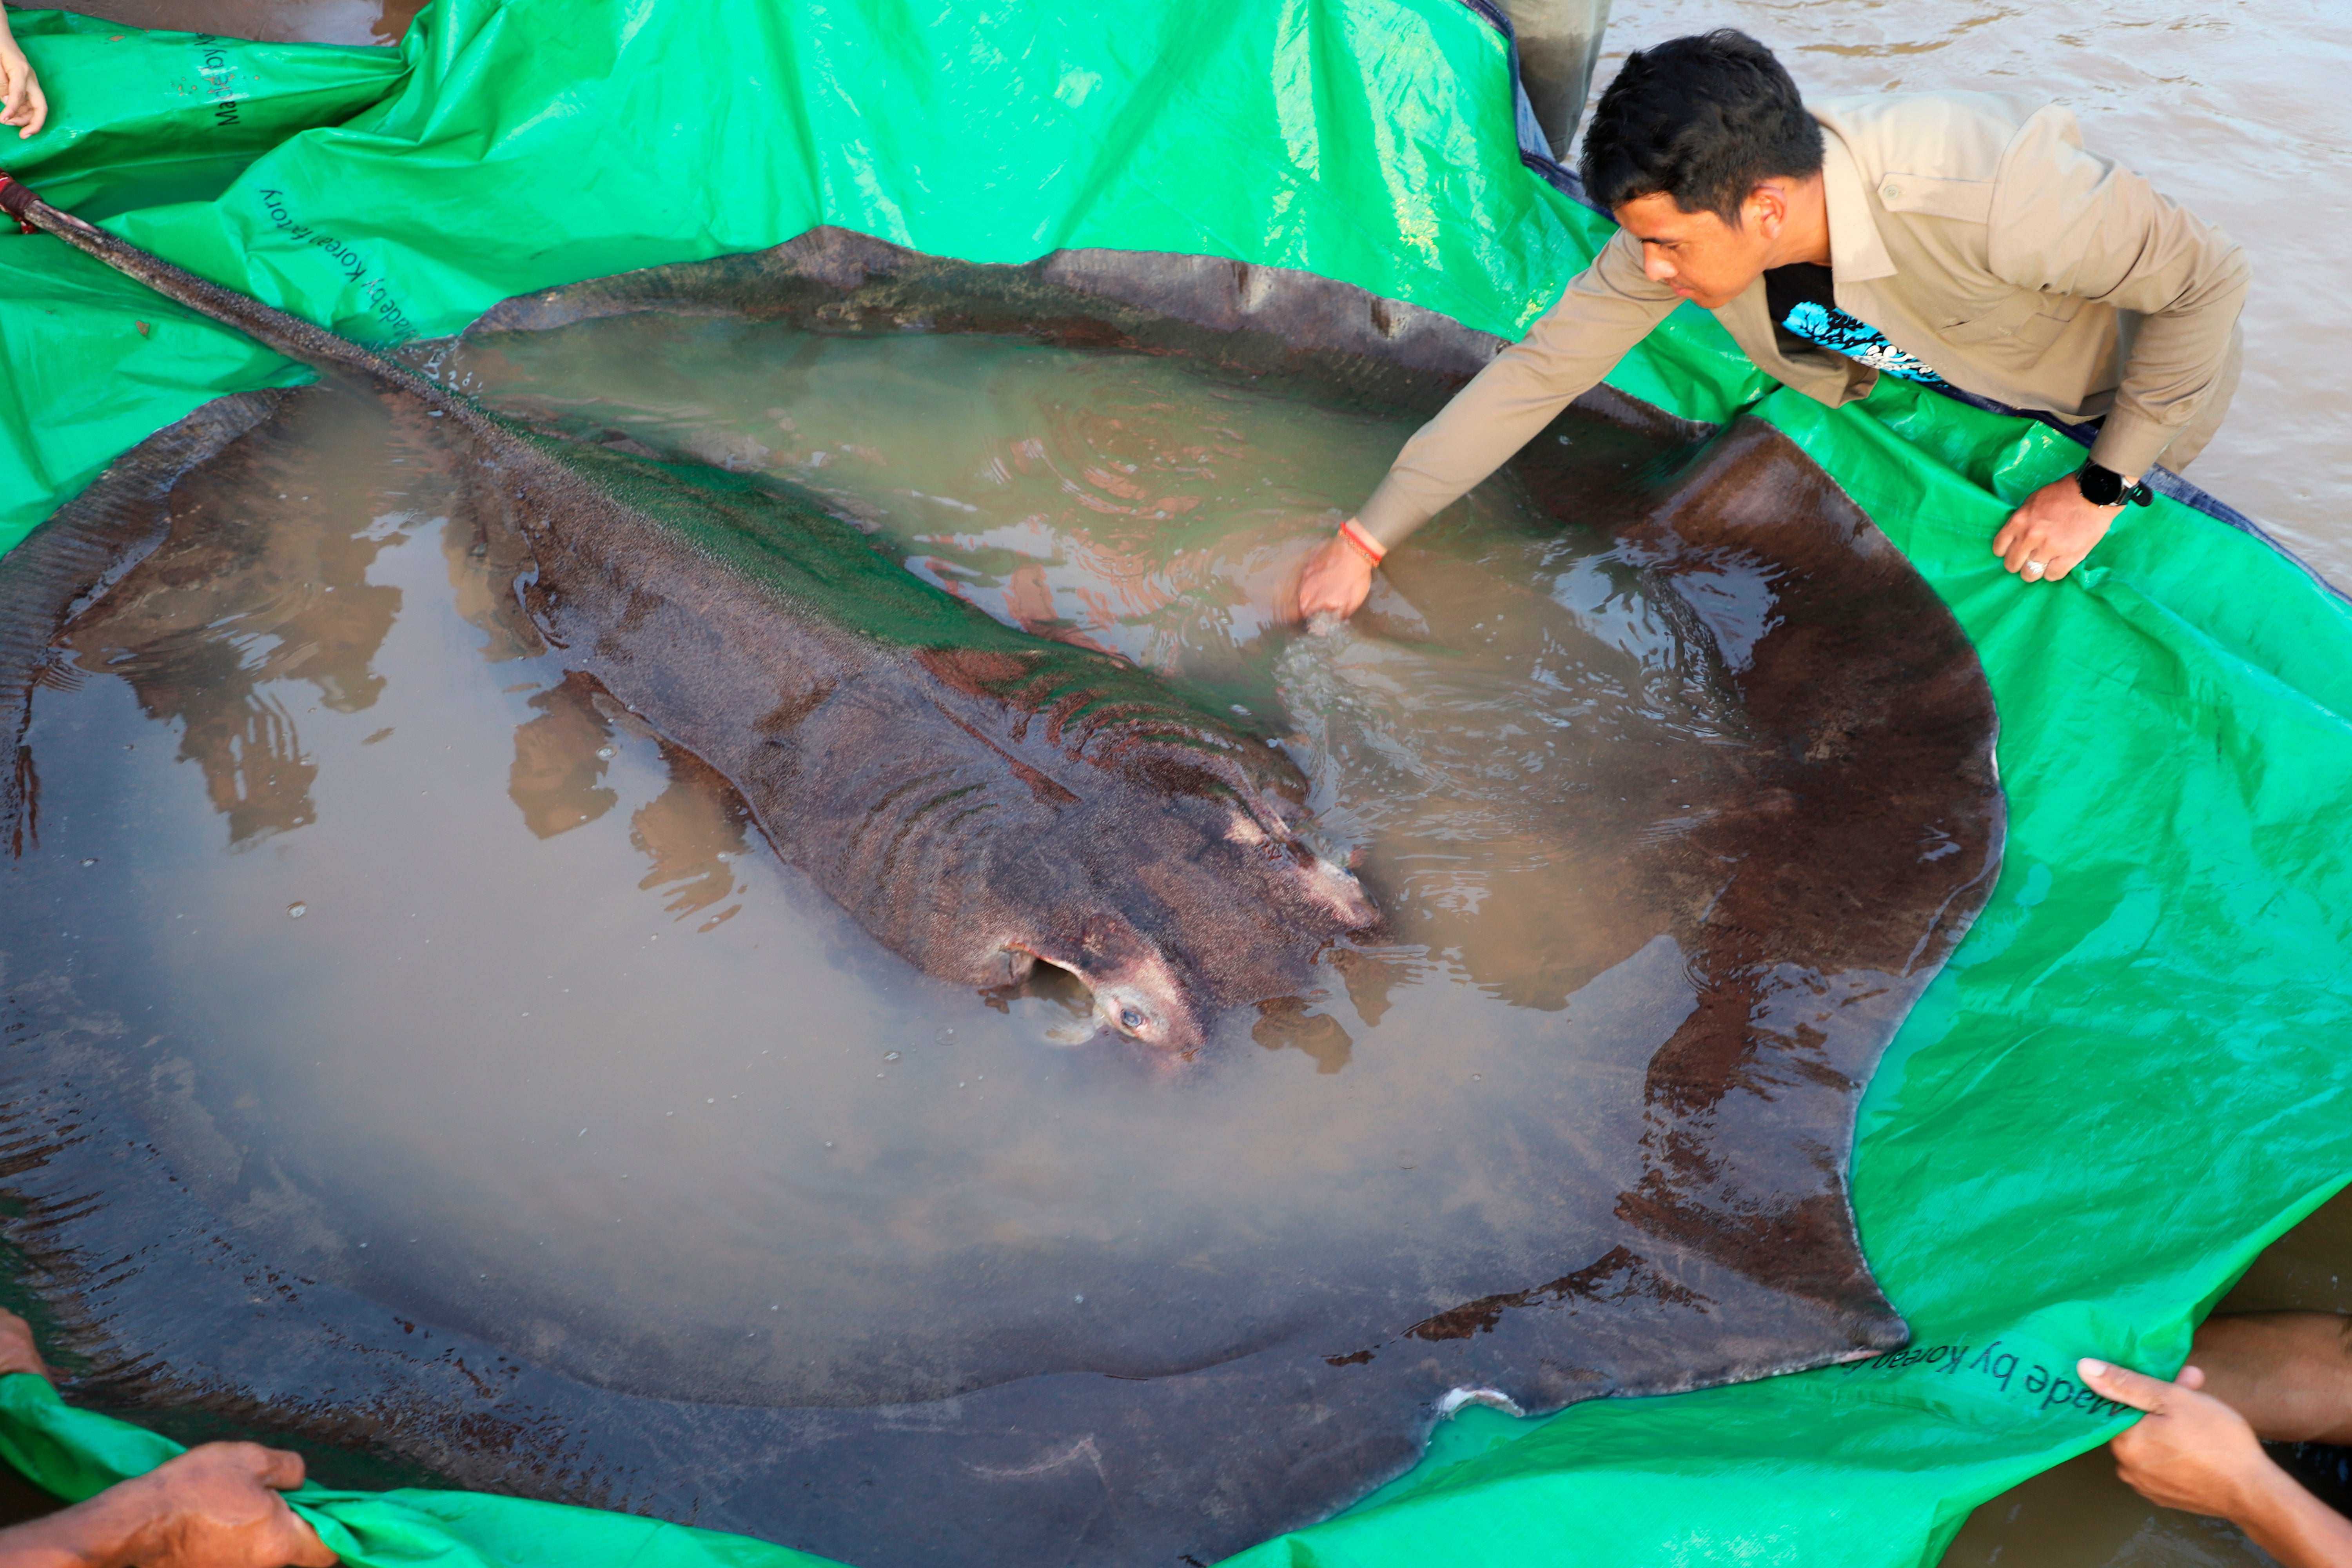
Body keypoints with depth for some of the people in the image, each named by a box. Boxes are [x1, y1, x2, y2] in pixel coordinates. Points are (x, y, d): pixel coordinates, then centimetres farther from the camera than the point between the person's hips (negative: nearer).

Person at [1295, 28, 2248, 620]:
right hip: (1947, 374, 5)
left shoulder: (1988, 194, -46)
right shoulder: (1691, 216, -29)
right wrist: (1365, 541, -22)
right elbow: (1537, 372, -22)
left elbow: (2206, 279, -31)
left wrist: (2101, 488, -26)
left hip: (2121, 396, -4)